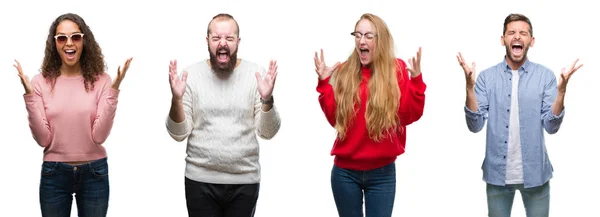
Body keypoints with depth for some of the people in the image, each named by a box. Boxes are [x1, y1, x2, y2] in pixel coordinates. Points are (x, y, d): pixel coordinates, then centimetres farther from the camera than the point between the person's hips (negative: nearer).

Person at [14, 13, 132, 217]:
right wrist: (30, 95, -15)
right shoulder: (41, 82, -3)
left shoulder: (100, 80, -4)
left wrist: (113, 91, -18)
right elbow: (43, 139, -8)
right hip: (54, 174, 0)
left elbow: (99, 136, -12)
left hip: (94, 173, 0)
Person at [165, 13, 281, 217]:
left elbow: (267, 132, -4)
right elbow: (178, 134, -3)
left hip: (245, 181, 0)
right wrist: (176, 99, -19)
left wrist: (267, 100, -20)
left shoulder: (257, 73, -3)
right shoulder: (191, 74, -3)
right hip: (200, 180, 0)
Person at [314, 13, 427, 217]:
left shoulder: (396, 70, -2)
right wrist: (324, 82, -8)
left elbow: (409, 115, -10)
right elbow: (335, 118, -1)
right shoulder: (344, 71, 2)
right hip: (345, 171, 2)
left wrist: (416, 79, -20)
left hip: (382, 172, -2)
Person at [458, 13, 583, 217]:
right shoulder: (487, 77, -2)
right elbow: (475, 125, -9)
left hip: (534, 173, 0)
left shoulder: (545, 75, -2)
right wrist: (469, 86, -20)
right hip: (497, 172, 0)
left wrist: (561, 90, -21)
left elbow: (551, 126, -8)